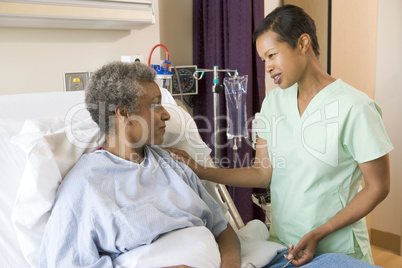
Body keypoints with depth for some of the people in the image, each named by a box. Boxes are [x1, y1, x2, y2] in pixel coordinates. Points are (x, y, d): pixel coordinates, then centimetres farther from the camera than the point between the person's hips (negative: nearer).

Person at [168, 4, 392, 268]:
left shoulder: (354, 107, -17)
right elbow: (263, 173, 2)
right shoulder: (274, 101, 2)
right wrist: (201, 171, -8)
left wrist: (319, 233, -17)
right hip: (281, 244, 5)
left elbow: (378, 187, -11)